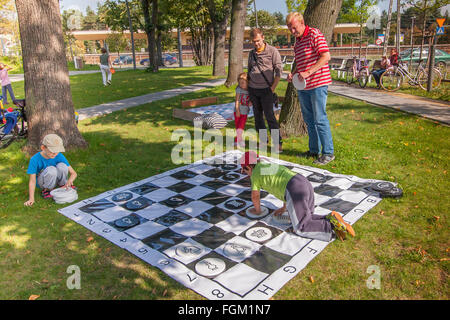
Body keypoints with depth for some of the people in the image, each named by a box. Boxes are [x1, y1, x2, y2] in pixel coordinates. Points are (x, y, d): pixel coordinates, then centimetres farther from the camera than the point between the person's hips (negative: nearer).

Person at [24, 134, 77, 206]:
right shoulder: (34, 160, -24)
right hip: (42, 182, -2)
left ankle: (63, 185, -3)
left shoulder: (59, 156, -18)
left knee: (62, 166, -29)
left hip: (55, 179, 2)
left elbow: (73, 173, -18)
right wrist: (31, 199, -29)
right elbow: (32, 181, -21)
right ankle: (46, 190, -9)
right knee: (51, 169, -35)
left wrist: (69, 181, -40)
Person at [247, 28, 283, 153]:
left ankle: (277, 143, -8)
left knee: (269, 116, -11)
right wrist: (247, 86, 15)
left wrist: (273, 88, -10)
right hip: (252, 89, 5)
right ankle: (263, 140, 16)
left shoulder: (272, 51, -4)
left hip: (265, 89, -5)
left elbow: (278, 71, -5)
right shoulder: (251, 53, 12)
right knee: (257, 116, 6)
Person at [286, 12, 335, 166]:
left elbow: (326, 56, -17)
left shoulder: (314, 34, -6)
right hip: (303, 86, 8)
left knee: (320, 119, -7)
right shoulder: (297, 41, 18)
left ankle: (328, 153, 1)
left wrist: (308, 73, -23)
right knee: (309, 120, 11)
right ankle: (314, 150, 21)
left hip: (317, 84, -8)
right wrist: (293, 73, 6)